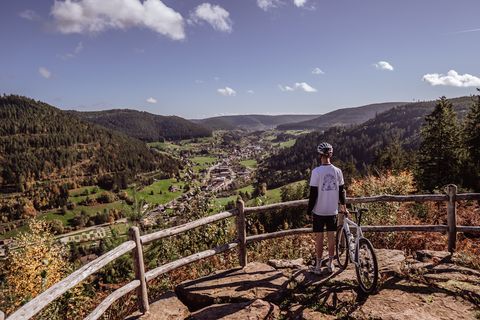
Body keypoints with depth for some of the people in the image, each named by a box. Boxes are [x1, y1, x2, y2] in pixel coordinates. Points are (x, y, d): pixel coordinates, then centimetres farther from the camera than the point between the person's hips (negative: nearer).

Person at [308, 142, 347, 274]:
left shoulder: (316, 171, -15)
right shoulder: (338, 171, -3)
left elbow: (313, 194, -13)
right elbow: (341, 191, 5)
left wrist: (309, 210, -3)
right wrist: (343, 206, 19)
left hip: (319, 211, -3)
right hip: (333, 211, 3)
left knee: (319, 237, 7)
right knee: (331, 236, 14)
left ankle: (318, 265, 17)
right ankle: (331, 264, 25)